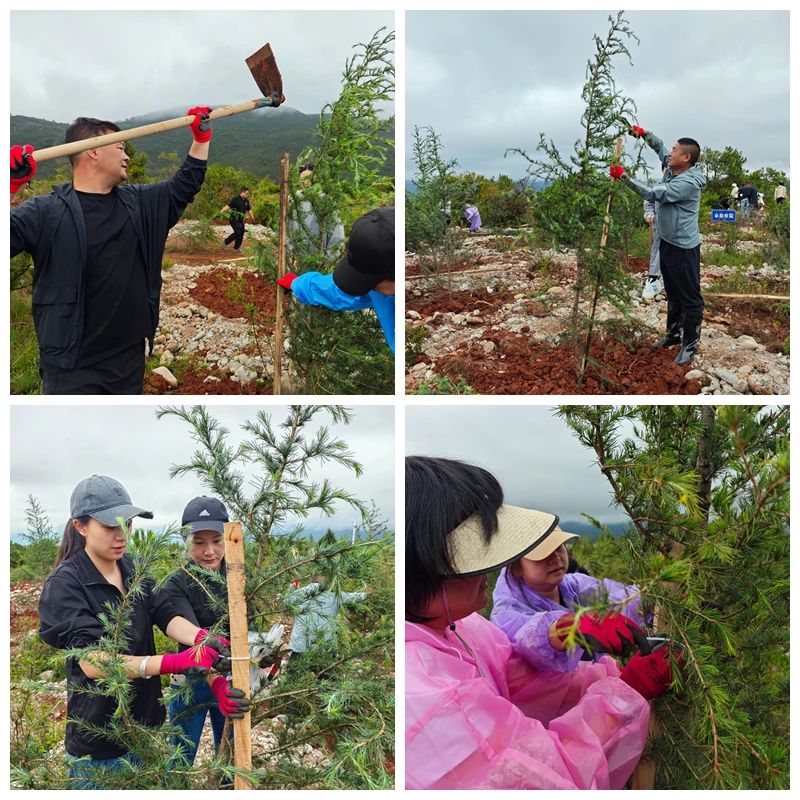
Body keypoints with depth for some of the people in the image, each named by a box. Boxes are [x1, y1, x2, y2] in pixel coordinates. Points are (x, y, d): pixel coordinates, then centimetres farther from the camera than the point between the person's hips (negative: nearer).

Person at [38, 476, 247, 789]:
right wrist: (172, 663, -37)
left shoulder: (131, 569, 4)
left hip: (146, 723, 6)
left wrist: (202, 639, -29)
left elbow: (165, 616, -7)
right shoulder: (65, 585, -17)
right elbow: (92, 662, -27)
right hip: (99, 745, -6)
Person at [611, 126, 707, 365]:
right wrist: (643, 134, 5)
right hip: (667, 242, 10)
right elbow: (659, 146, 22)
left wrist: (624, 177, -25)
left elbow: (653, 194, -27)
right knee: (673, 294, 21)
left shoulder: (688, 182, -24)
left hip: (684, 247, -10)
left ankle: (690, 343, 8)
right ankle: (673, 334, 35)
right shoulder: (671, 168, 3)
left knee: (690, 298, 0)